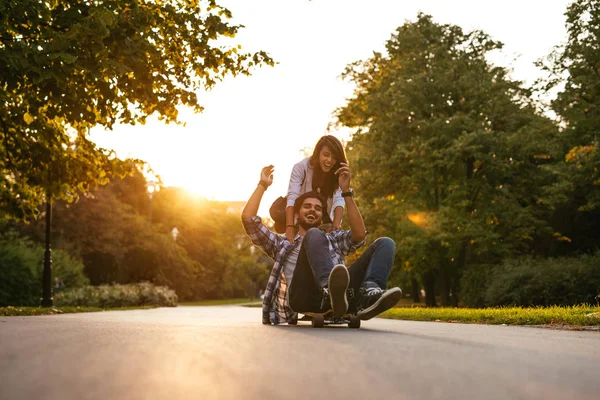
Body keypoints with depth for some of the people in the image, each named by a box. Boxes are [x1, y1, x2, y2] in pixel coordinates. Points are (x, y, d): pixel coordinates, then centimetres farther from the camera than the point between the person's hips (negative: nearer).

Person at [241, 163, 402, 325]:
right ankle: (331, 288, -55)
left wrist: (346, 190, 12)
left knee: (385, 243, -9)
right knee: (314, 235, -25)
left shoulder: (333, 238, 38)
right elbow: (248, 218, 25)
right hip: (304, 295, -2)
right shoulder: (282, 243, 36)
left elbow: (359, 235, 16)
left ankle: (369, 293, -41)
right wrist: (263, 184, 31)